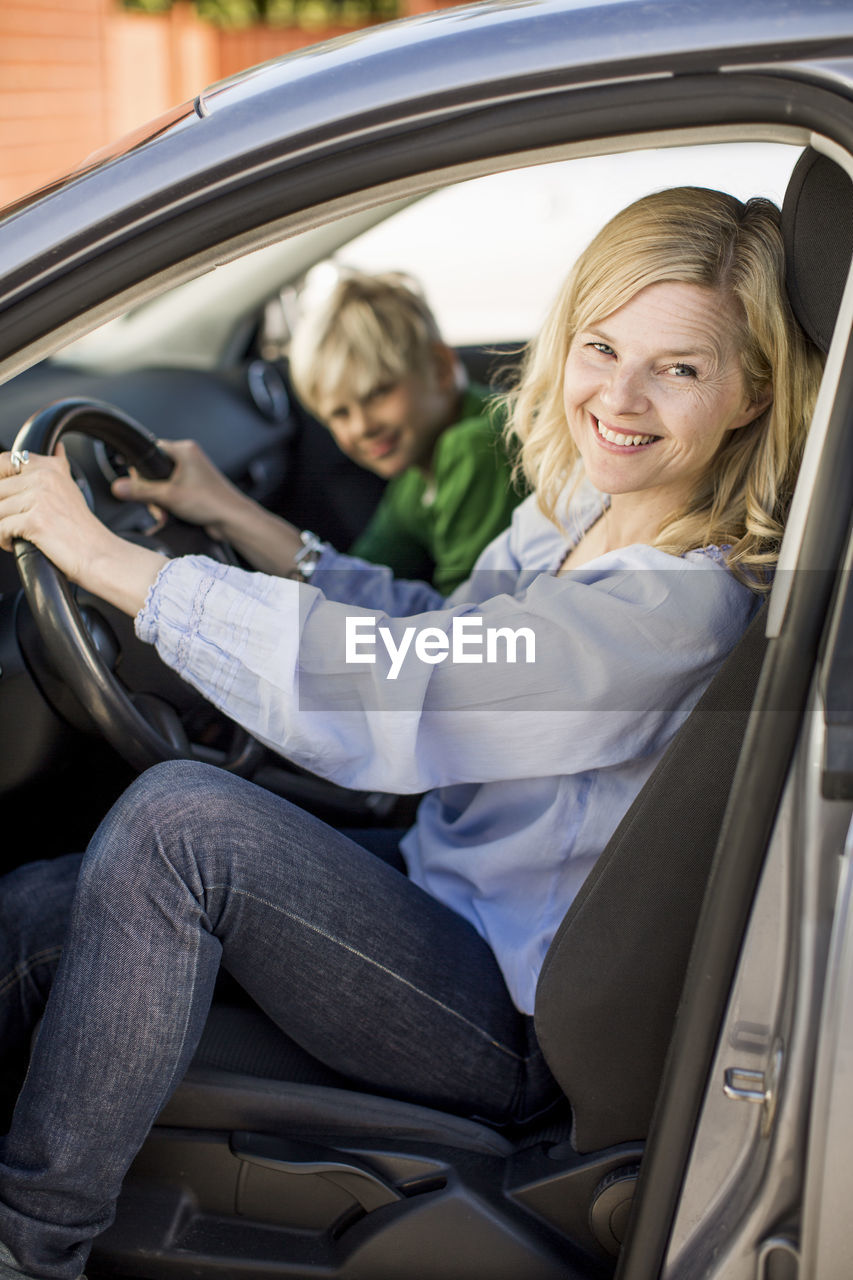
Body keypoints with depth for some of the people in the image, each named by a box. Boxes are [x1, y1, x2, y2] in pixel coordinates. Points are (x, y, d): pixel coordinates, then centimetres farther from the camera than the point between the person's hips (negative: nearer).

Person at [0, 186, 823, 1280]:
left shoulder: (686, 604, -25)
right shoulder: (574, 513, 2)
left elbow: (387, 691, -30)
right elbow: (435, 637, 18)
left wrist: (108, 558, -24)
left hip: (516, 1024, -8)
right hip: (443, 893, 9)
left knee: (181, 817, -27)